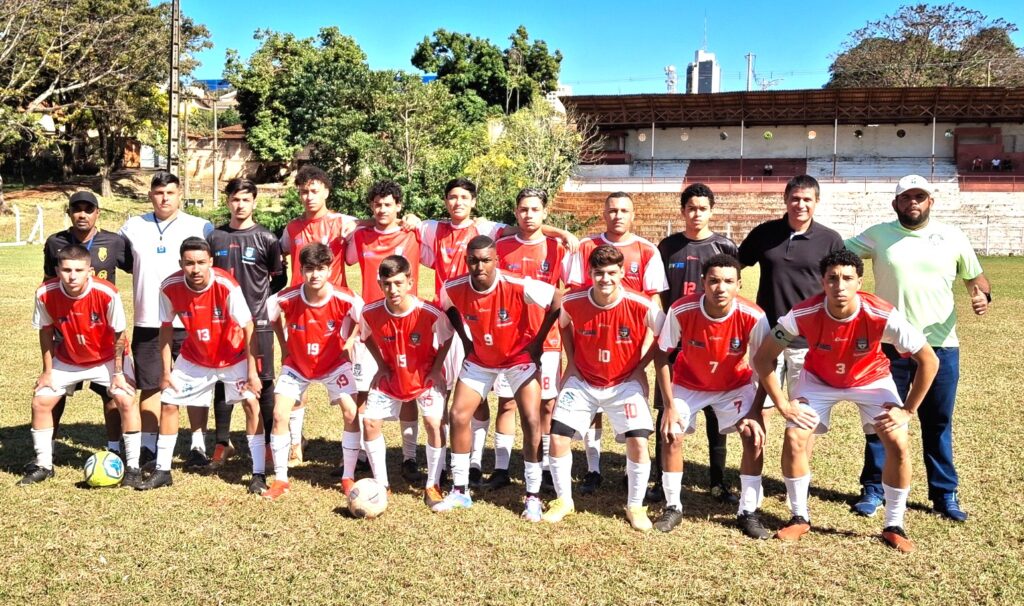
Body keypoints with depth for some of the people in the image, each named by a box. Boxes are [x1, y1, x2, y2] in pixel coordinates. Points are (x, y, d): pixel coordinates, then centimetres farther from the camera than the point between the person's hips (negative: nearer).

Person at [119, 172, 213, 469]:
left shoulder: (201, 227, 1)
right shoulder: (133, 227, 9)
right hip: (147, 322, 2)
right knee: (149, 386, 7)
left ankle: (198, 446, 11)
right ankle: (148, 448, 16)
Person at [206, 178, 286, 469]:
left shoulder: (266, 238, -1)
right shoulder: (215, 237, 9)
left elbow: (279, 279, 5)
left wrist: (261, 301, -3)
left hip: (258, 322, -3)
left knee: (263, 383, 1)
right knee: (222, 381, 9)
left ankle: (271, 443, 10)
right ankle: (222, 443, 20)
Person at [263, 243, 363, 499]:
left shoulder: (345, 299, -25)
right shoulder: (287, 298, -23)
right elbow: (272, 315, 1)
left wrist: (349, 341, -10)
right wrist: (284, 345, 0)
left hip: (334, 362, -1)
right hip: (297, 365, 1)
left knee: (351, 414, -12)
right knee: (280, 414, -9)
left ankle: (348, 478, 4)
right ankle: (281, 480, 8)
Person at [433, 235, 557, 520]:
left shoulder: (518, 287, -31)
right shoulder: (453, 289, -19)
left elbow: (557, 301, -18)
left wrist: (537, 341, -14)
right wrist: (466, 342, 1)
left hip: (520, 358, -3)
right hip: (480, 360, 4)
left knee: (531, 421, -11)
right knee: (458, 416, -2)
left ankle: (533, 497, 3)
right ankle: (460, 491, 14)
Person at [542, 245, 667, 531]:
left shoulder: (642, 306, -23)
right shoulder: (572, 301, -16)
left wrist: (641, 366, -7)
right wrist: (571, 362, 4)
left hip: (625, 383, -2)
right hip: (582, 381, 2)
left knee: (638, 443, -13)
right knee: (558, 437, -5)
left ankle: (635, 506, 12)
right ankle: (564, 500, 19)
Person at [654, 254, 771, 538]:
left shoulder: (753, 317, -29)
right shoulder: (681, 310, -29)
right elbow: (662, 357, -15)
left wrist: (755, 412, -20)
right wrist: (670, 405, -17)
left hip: (736, 384, 0)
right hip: (688, 383, 0)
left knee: (754, 435, -16)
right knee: (671, 435, -14)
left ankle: (748, 512, 2)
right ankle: (673, 507, 7)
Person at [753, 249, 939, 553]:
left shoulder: (882, 317, -33)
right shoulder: (803, 314, -32)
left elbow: (929, 360, -20)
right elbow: (763, 357, -20)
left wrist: (908, 410, -17)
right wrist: (783, 404, -19)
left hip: (871, 379, 0)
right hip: (819, 379, 0)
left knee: (898, 445, -14)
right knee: (794, 439, -14)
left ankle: (894, 526, 7)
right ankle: (799, 518, 7)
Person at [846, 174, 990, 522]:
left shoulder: (952, 237, 5)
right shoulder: (878, 235, 1)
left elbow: (974, 276, 13)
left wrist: (983, 295, -9)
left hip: (940, 347, 1)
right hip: (889, 345, -1)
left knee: (939, 423, 11)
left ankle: (945, 494, 24)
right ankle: (873, 489, 19)